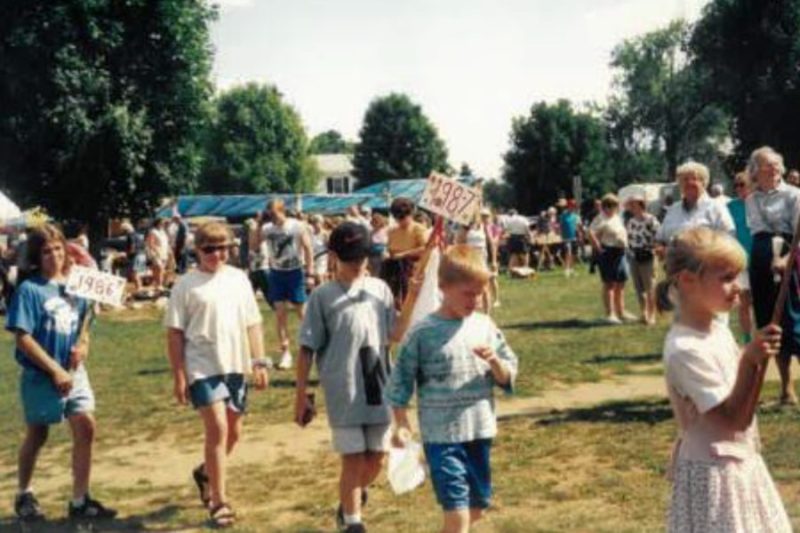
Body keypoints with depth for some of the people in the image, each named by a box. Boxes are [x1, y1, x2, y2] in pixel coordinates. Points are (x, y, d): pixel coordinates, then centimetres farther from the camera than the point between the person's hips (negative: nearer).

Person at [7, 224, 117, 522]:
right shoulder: (29, 290, -13)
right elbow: (22, 338, -17)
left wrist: (82, 345, -3)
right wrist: (55, 370, -18)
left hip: (74, 372, 5)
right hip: (40, 376, -4)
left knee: (86, 428, -4)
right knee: (37, 436, 10)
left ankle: (80, 501, 6)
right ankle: (24, 496, 33)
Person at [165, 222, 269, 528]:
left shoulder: (239, 278, 7)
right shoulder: (186, 285, -5)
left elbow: (252, 323, 11)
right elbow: (174, 333, -4)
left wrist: (259, 362, 6)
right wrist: (178, 376, -8)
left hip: (235, 366, 5)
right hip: (203, 367, -5)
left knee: (233, 432, 14)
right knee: (217, 429, -12)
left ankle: (205, 473, 41)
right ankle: (219, 502, -1)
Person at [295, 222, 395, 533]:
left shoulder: (380, 289, 6)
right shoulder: (323, 297, -4)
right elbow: (307, 349, -3)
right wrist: (301, 395, -4)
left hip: (379, 390, 4)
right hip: (343, 393, -4)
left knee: (376, 458, 13)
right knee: (353, 460, -1)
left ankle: (351, 501, 40)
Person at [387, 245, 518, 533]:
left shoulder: (485, 326, 3)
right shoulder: (422, 333, -8)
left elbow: (507, 377, 6)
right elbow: (401, 381, -3)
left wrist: (494, 361, -14)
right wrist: (401, 424, -8)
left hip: (480, 431, 5)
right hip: (442, 436, -5)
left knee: (477, 508, 16)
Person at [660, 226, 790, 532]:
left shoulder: (717, 327, 3)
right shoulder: (686, 350, -25)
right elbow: (734, 419, -25)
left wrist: (756, 356, 0)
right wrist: (751, 362, -34)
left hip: (741, 462, 9)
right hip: (713, 472, -9)